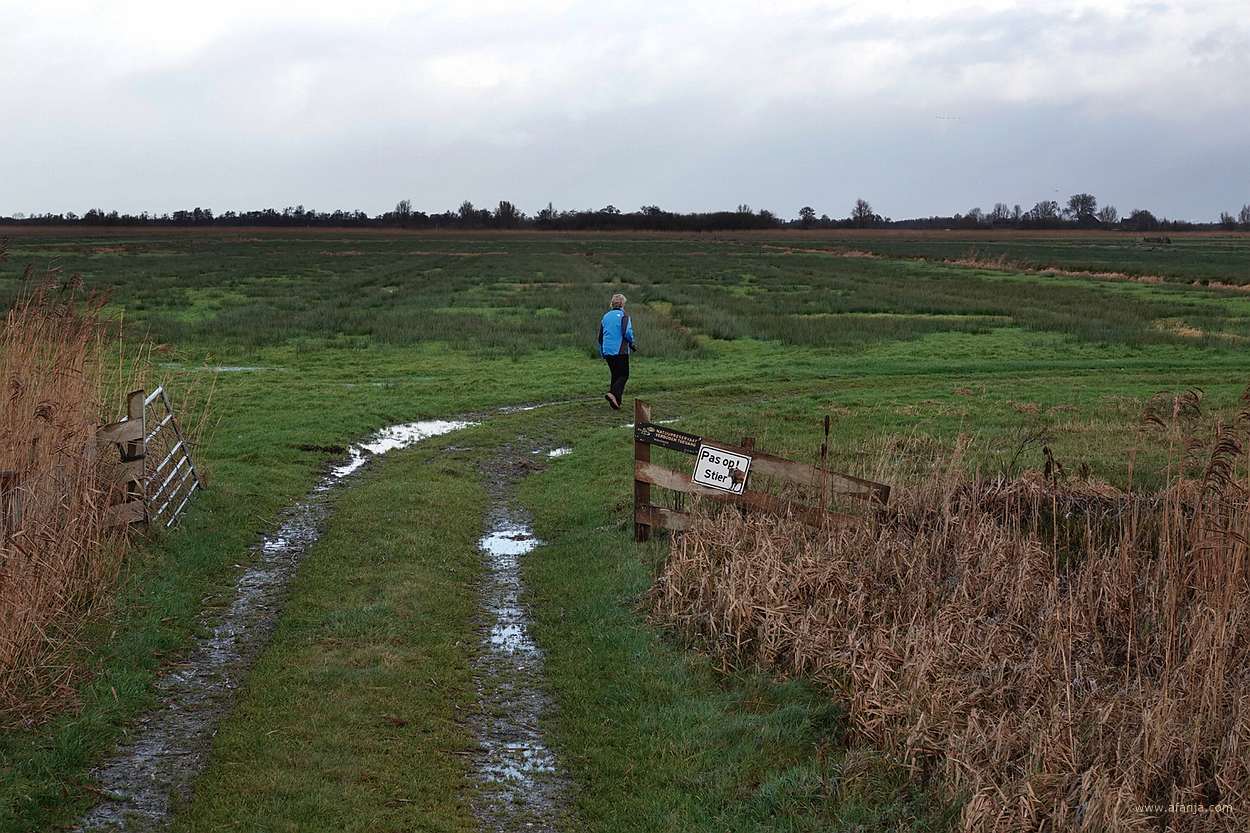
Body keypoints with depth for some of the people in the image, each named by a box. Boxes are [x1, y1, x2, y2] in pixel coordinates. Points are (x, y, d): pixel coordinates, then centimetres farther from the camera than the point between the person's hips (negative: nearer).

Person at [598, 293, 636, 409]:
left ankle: (616, 403, 9)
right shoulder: (624, 315, -6)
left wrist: (602, 352, 24)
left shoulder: (606, 316, 12)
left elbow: (600, 336, 15)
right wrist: (632, 344, 3)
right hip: (620, 351, -6)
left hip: (607, 351, 6)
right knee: (624, 375, 1)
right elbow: (627, 332, -16)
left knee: (615, 375, 14)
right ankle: (613, 393, -22)